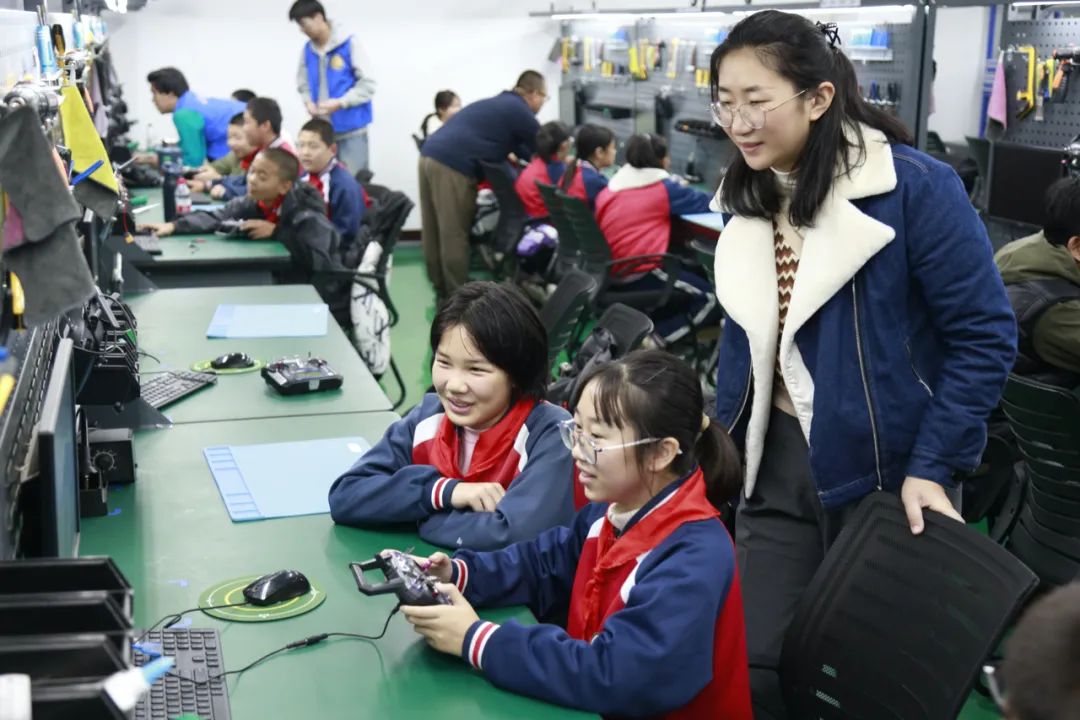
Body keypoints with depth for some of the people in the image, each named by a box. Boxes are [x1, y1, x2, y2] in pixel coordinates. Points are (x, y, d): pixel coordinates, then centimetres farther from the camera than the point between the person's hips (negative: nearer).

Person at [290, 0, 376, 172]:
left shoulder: (350, 45, -8)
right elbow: (303, 84, 17)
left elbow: (367, 84, -9)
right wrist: (308, 102, -5)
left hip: (351, 130, -5)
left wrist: (340, 102, -19)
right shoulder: (308, 49, 8)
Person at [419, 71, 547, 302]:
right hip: (452, 165, -9)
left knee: (435, 233, 15)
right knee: (454, 236, -2)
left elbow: (516, 144, 37)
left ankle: (443, 291, 26)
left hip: (430, 156, 9)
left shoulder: (500, 103, 27)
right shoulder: (519, 111, 0)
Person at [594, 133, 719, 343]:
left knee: (691, 274, 25)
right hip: (641, 274, -7)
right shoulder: (664, 187, -3)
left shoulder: (609, 189, 11)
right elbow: (707, 203, 4)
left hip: (610, 272, 7)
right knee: (710, 300, 5)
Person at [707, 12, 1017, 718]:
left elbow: (986, 336, -14)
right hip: (778, 466, 5)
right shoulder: (748, 198, 3)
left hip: (885, 471, -5)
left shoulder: (915, 186, -16)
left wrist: (933, 466, -17)